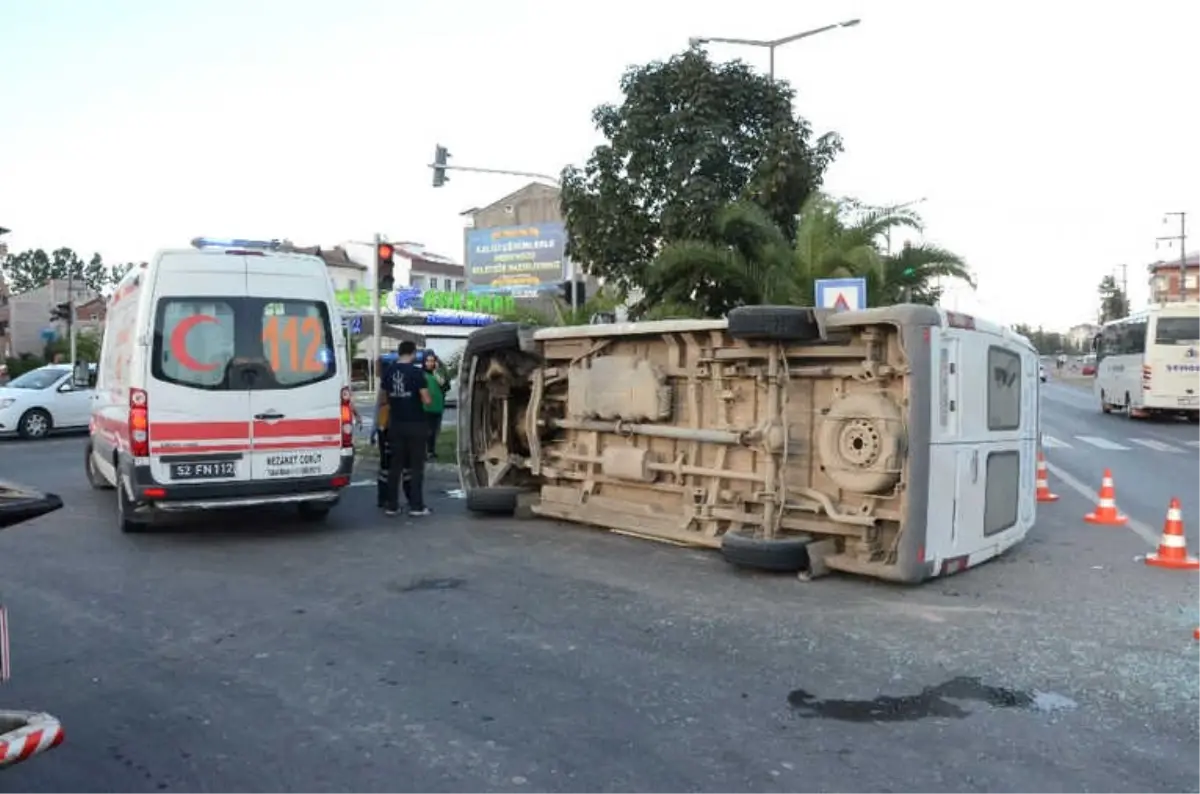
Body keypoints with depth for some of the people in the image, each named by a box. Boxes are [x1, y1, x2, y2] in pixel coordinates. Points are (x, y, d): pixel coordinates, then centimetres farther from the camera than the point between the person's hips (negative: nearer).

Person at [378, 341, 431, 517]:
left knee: (395, 465, 10)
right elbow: (426, 400, -12)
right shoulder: (417, 372, -10)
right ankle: (416, 506, 2)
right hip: (415, 424, -4)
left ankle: (392, 505, 13)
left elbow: (382, 400, 12)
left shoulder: (388, 372, 4)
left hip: (395, 424, 5)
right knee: (416, 466, 2)